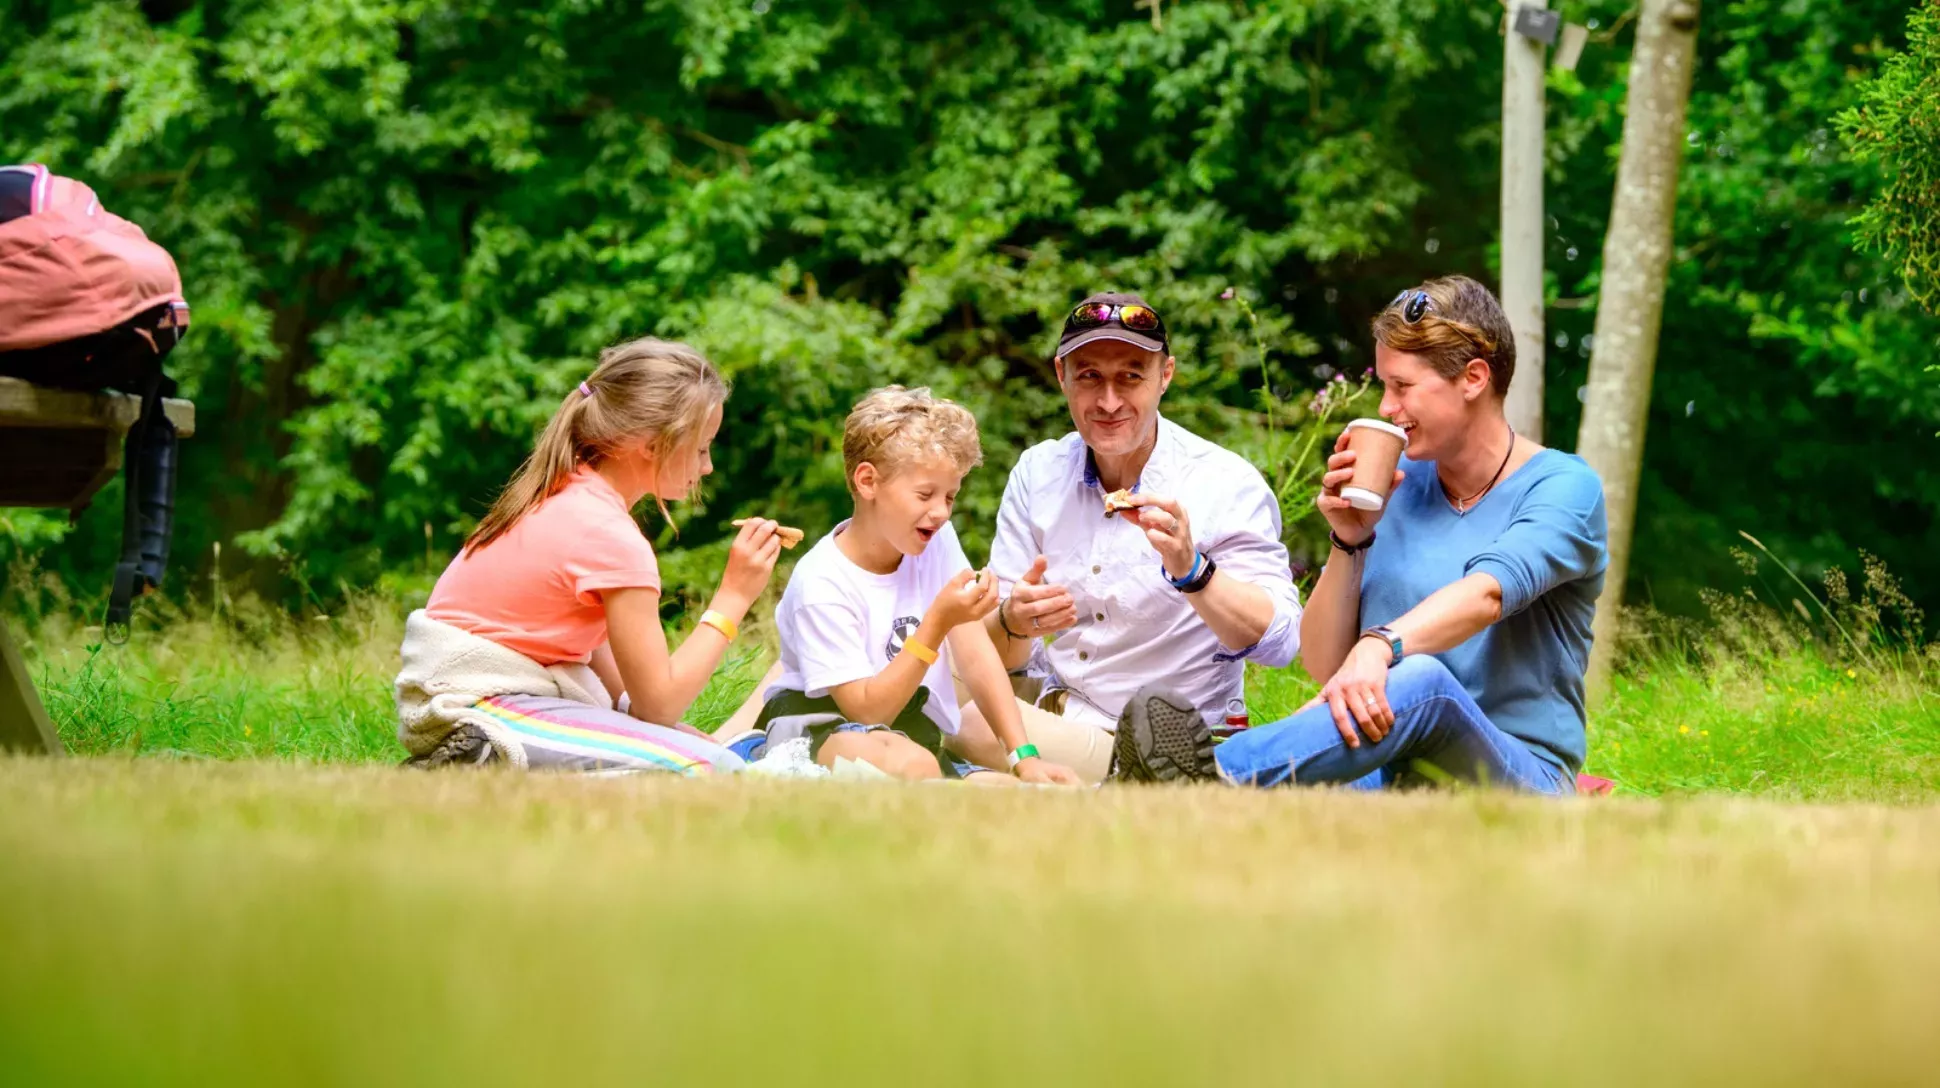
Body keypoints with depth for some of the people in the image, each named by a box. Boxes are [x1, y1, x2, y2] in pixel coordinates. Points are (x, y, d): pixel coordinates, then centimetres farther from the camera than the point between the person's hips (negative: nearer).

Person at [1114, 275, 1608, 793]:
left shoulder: (1562, 486, -2)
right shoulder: (1397, 484, 14)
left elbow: (1487, 594, -25)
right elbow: (1324, 666, 13)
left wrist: (1380, 646, -45)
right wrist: (1351, 541, -3)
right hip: (1392, 776, 5)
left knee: (1422, 681, -39)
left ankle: (1211, 773, -51)